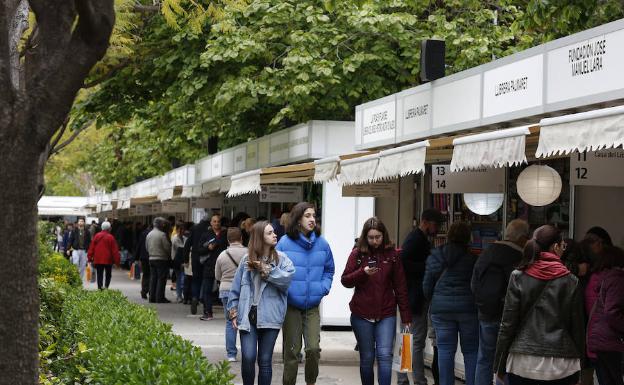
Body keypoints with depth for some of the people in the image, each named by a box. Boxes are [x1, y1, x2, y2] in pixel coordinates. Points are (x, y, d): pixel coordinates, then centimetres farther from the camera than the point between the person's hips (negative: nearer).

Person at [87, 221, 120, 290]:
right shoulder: (110, 237, -8)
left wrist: (90, 257, 11)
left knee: (99, 275, 7)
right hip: (108, 260, -3)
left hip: (98, 259, 3)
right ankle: (106, 287, -7)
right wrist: (117, 260, -2)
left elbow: (91, 247, 5)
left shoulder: (97, 236, 3)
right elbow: (115, 250, -7)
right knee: (108, 275, 10)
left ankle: (100, 288, 0)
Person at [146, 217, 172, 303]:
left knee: (153, 278, 12)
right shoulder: (162, 235, -15)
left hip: (151, 259, 7)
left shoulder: (149, 234, 10)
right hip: (161, 259, -7)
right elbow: (167, 247, -13)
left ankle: (152, 297, 12)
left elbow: (147, 247, 16)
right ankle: (160, 298, -6)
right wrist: (170, 255, 3)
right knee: (161, 279, -4)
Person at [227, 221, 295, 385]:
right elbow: (236, 287, 8)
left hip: (270, 317, 0)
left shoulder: (281, 259, 2)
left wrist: (266, 269, -14)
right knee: (248, 357, -9)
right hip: (248, 316, 0)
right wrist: (233, 312, 4)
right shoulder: (247, 259, 5)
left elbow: (287, 277, -17)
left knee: (265, 360, 6)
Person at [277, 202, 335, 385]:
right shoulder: (285, 243, -8)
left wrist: (324, 288, 2)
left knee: (314, 348, -9)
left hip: (312, 306, 2)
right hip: (291, 305, -2)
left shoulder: (322, 243, 2)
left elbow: (329, 270, 16)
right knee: (291, 351, 4)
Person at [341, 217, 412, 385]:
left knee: (385, 355, -10)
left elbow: (400, 286, 4)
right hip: (362, 315, 1)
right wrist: (363, 272, -17)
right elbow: (345, 281, 1)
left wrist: (406, 315, 2)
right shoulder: (358, 254, 1)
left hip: (386, 314, 0)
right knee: (367, 358, 8)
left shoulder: (391, 254, 2)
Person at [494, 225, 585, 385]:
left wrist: (500, 364, 7)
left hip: (523, 364, 0)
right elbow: (577, 328, 5)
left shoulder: (518, 277, -1)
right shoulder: (571, 282, -1)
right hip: (560, 366, 0)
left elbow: (507, 324, -1)